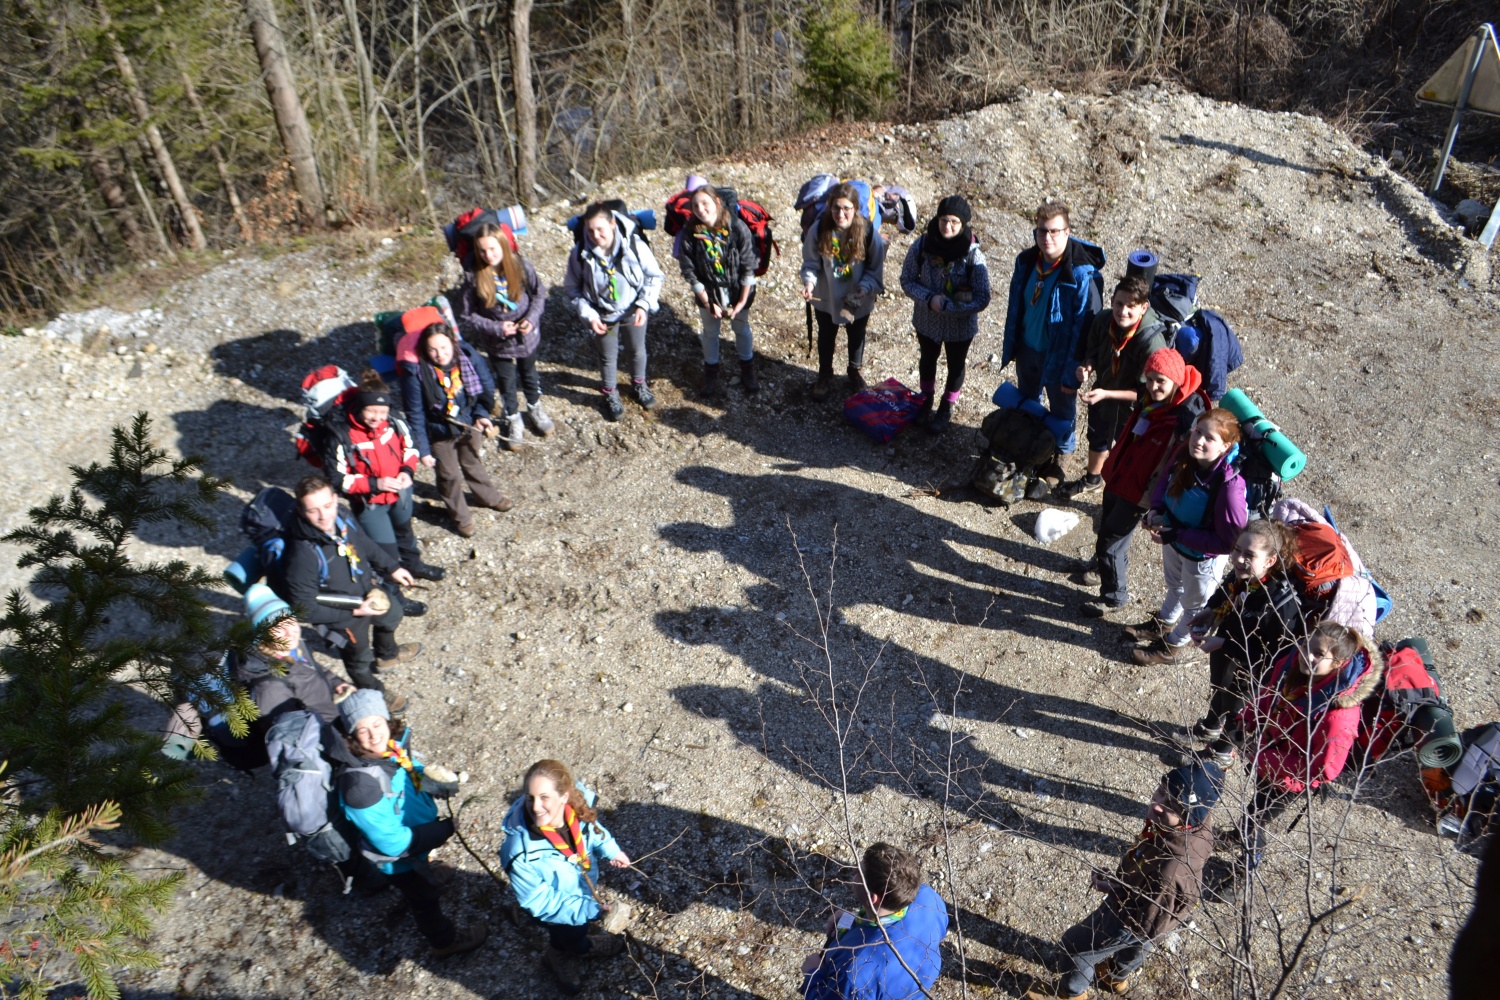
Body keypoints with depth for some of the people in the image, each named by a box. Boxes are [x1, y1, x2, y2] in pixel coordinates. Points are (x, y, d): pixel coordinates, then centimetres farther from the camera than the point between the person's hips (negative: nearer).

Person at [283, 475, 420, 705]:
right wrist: (355, 611, -27)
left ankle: (386, 654, 70)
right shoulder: (303, 555, -42)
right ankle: (374, 694, 58)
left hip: (370, 590, 6)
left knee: (392, 614, 35)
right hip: (345, 617, -6)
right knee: (359, 658, 24)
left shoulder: (343, 517, -23)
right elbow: (305, 609, -31)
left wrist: (392, 568, 6)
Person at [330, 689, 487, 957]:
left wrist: (441, 782, -14)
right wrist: (446, 829, -27)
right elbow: (392, 842, -34)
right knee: (423, 898, 23)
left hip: (417, 834, 6)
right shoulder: (359, 784, -41)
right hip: (398, 858, -6)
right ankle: (445, 941, 52)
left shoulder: (394, 746, -21)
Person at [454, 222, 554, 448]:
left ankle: (535, 409, 52)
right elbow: (465, 316, -15)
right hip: (497, 343, -1)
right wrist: (496, 328, -23)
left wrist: (532, 318, -20)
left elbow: (539, 294, -5)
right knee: (506, 382, 17)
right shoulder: (473, 277, -22)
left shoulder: (521, 266, -18)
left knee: (529, 374, 25)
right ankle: (513, 420, 41)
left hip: (527, 336, 1)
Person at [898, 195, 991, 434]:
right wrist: (929, 299, -25)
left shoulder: (973, 254, -25)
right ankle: (926, 400, 55)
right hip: (926, 321, 2)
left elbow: (982, 300, -23)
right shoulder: (922, 245, -19)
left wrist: (946, 305, -30)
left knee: (956, 366, 22)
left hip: (960, 326, -2)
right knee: (927, 359, 27)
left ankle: (946, 409, 49)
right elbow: (907, 280, -9)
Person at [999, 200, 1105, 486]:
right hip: (1027, 350, 6)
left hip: (1059, 356, -6)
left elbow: (1085, 326, -23)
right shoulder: (1026, 261, -7)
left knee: (1061, 412, 16)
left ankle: (1057, 463, 39)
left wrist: (1072, 374, -20)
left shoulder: (1082, 274, -27)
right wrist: (1010, 345, 11)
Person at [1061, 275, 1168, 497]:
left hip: (1130, 408, -6)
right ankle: (1092, 479, 59)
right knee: (1097, 439, 30)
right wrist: (1087, 367, -21)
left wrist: (1106, 394, -36)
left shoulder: (1152, 341, -35)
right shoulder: (1103, 321, -20)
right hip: (1101, 396, 6)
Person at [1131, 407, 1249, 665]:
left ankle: (1175, 644, 51)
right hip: (1174, 537, 6)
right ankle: (1164, 624, 63)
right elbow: (1166, 478, 1)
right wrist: (1156, 508, -17)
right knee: (1175, 585, 35)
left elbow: (1227, 542, -33)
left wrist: (1176, 535, -32)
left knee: (1194, 602, 26)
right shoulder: (1186, 456, -22)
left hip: (1202, 555, -6)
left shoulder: (1229, 486, -40)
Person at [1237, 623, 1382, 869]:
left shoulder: (1339, 714, -39)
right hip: (1263, 753, 6)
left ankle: (1252, 856, 45)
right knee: (1260, 791, 35)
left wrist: (1266, 759, -30)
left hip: (1288, 778, -6)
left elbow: (1323, 768, -31)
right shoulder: (1290, 664, -22)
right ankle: (1246, 832, 66)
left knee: (1252, 821, 13)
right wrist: (1248, 721, -11)